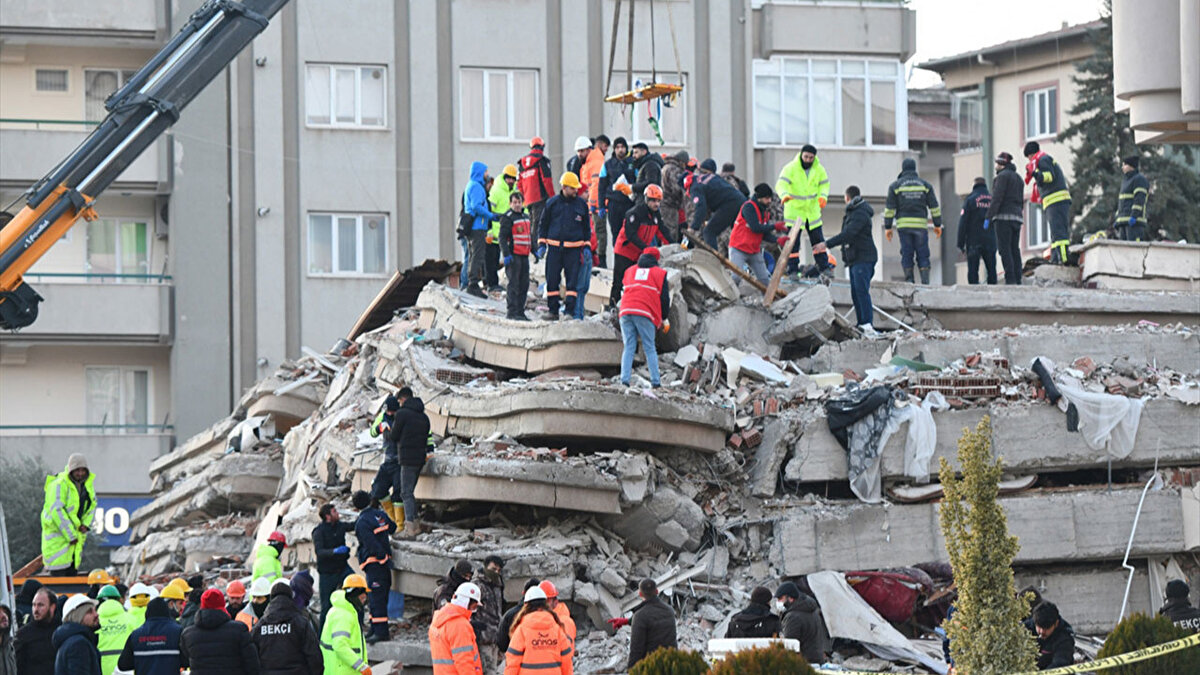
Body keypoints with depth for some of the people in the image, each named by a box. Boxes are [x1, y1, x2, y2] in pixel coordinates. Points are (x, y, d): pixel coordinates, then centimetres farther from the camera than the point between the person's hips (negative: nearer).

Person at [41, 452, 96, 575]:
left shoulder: (88, 482, 5)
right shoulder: (60, 485, -21)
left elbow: (92, 505, 16)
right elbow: (56, 511, -24)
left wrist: (85, 524, -3)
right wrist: (70, 535, -22)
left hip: (76, 531, 8)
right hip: (57, 532, -8)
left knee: (72, 571, 10)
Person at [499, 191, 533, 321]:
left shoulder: (525, 217, 18)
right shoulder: (507, 218, -7)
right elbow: (503, 237, -13)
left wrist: (534, 251, 22)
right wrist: (506, 254, -20)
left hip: (524, 256, 8)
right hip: (513, 255, -8)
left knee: (524, 284, 8)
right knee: (514, 284, -8)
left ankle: (520, 311, 14)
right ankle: (512, 312, -7)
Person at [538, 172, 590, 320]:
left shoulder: (581, 204, 7)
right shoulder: (552, 203, 5)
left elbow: (586, 227, 16)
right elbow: (544, 223, 11)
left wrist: (586, 246, 9)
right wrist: (542, 244, 5)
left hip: (573, 248, 0)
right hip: (554, 247, 0)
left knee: (572, 279, -6)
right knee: (552, 279, 1)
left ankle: (570, 310, -4)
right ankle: (553, 310, 9)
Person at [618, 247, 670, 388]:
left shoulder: (629, 271, 24)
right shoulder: (659, 273, 13)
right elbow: (664, 297, 11)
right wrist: (665, 318, 21)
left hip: (626, 312, 3)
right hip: (645, 314, -3)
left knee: (629, 348, 4)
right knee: (650, 348, 2)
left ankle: (624, 378, -10)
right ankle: (655, 381, -3)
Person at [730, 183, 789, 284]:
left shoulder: (764, 212, 9)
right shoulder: (749, 207, -17)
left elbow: (765, 234, 5)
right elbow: (755, 228, -25)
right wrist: (775, 226, -18)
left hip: (754, 251, 8)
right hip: (738, 250, -8)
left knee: (765, 280, 6)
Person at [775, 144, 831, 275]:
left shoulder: (818, 169, -3)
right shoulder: (791, 168, -17)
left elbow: (824, 184, 8)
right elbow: (781, 184, -28)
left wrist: (823, 196, -15)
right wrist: (784, 195, -50)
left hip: (812, 211, 4)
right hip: (794, 211, -4)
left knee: (818, 239, 9)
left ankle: (824, 267, 20)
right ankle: (793, 270, 2)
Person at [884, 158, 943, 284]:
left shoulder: (895, 185, 3)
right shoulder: (925, 185, 7)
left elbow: (890, 208, 1)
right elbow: (934, 206, 7)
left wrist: (887, 227, 5)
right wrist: (937, 225, 13)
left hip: (903, 224, -1)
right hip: (920, 224, 1)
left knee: (906, 254, 3)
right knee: (923, 255, 3)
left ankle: (909, 281, -2)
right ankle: (925, 282, -6)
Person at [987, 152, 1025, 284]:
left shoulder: (1002, 176, -5)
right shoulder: (1018, 178, 22)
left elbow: (997, 198, -14)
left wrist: (988, 217, -13)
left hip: (1004, 217, -8)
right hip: (1017, 217, 8)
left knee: (1005, 250, -11)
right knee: (1015, 250, 5)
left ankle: (1010, 280, -20)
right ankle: (1018, 280, -1)